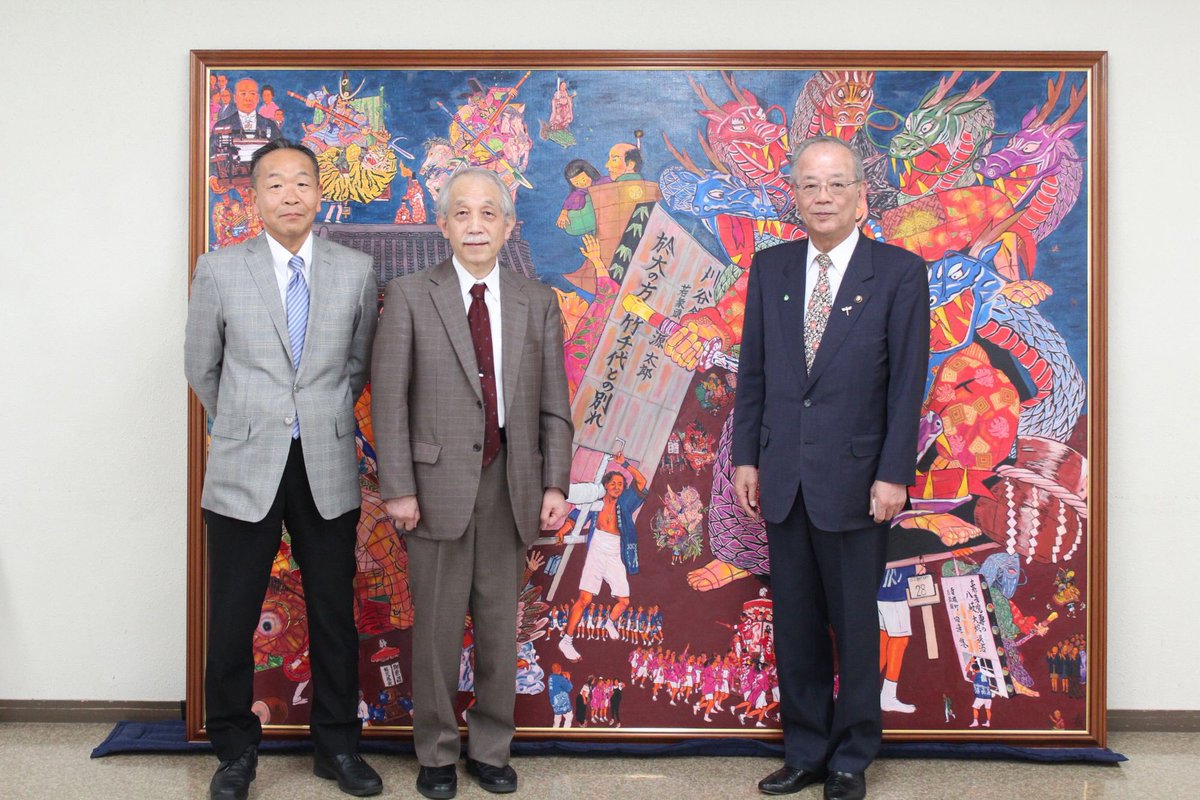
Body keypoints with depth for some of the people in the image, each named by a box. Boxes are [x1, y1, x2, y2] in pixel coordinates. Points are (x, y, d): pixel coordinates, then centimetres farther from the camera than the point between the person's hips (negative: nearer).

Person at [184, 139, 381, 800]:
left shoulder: (357, 271, 2)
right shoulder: (218, 271, -1)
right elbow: (201, 368, 10)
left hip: (329, 472, 1)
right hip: (244, 472, -1)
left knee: (334, 616, 10)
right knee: (232, 621, 7)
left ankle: (337, 745, 27)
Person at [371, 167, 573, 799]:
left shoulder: (537, 303, 8)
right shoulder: (409, 296, 0)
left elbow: (553, 404, 6)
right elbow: (389, 399, -4)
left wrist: (555, 484, -1)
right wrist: (397, 487, -9)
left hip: (511, 482, 2)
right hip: (438, 481, -2)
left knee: (500, 623, 10)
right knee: (437, 624, 6)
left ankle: (491, 748, 27)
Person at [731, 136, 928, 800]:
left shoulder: (899, 272, -3)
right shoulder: (769, 268, 8)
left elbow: (908, 384, -6)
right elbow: (752, 372, 9)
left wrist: (893, 474, -11)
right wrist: (745, 458, 5)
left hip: (854, 481, -3)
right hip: (783, 478, 4)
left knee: (855, 626, 9)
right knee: (795, 625, 12)